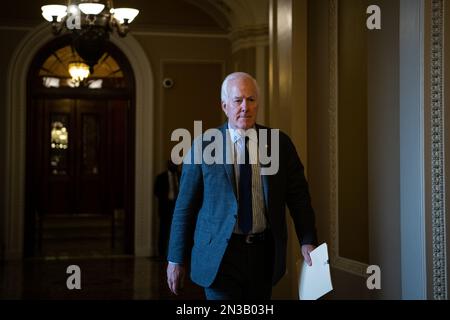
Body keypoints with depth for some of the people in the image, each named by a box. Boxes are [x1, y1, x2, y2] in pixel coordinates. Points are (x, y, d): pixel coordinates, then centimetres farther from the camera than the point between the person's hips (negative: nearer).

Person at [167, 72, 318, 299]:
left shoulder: (279, 143, 2)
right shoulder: (203, 146, -4)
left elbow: (298, 196, 3)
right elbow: (185, 206, -2)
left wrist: (307, 241, -9)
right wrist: (176, 259, -2)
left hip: (264, 253, 3)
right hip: (219, 253, -2)